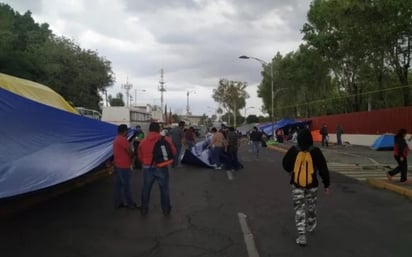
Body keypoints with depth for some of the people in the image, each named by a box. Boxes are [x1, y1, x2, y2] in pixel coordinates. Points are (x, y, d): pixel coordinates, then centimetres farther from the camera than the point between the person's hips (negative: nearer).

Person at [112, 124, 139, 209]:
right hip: (124, 166, -10)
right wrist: (133, 156, 4)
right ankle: (130, 203, 6)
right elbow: (130, 152, -15)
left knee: (119, 184, 12)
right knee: (127, 185, -2)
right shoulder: (123, 139, -18)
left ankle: (118, 202, 17)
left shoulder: (116, 139, 13)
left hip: (118, 165, 10)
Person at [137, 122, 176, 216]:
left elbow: (140, 156, 7)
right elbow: (173, 152, -2)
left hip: (147, 168, 2)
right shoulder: (165, 139, -8)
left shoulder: (143, 141, 1)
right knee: (164, 189, 12)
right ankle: (166, 209, 22)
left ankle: (144, 209, 27)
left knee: (146, 189, 16)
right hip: (161, 168, -2)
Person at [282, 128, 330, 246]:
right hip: (312, 184, 1)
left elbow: (286, 165, 2)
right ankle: (311, 225, 46)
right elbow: (323, 168, -7)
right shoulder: (315, 151, -13)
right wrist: (326, 184, 3)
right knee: (311, 206, 24)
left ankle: (301, 235, -3)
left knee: (299, 208, 4)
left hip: (297, 183, 0)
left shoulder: (293, 150, -10)